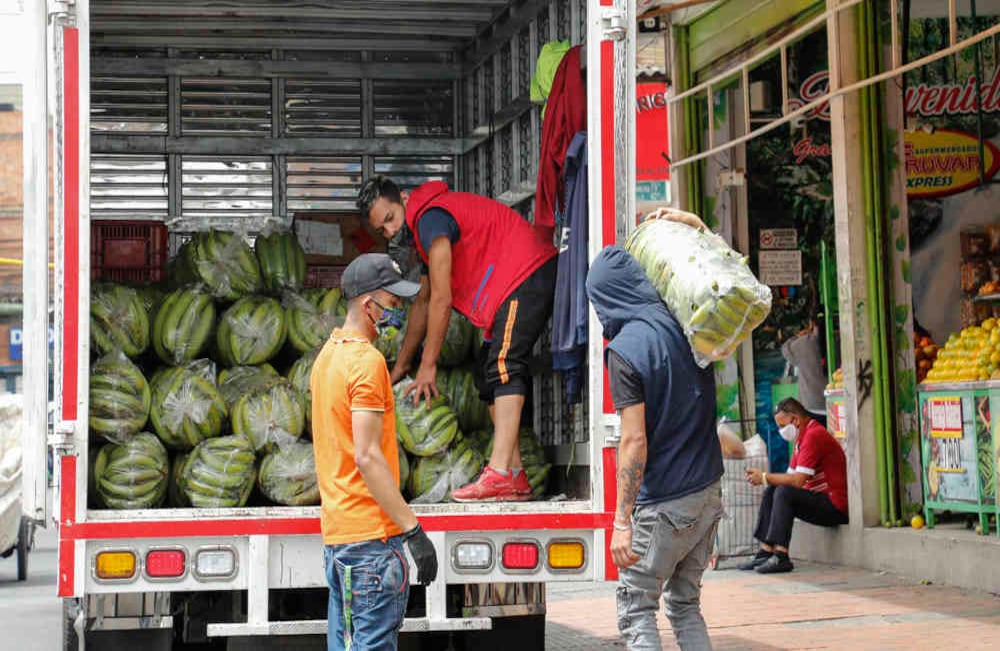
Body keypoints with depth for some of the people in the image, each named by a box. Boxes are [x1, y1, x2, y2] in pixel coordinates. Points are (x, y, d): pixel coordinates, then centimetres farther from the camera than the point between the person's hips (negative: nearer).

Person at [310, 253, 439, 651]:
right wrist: (412, 529, -19)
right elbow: (368, 457, -20)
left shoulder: (329, 353, 15)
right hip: (372, 533, -10)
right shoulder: (367, 361, -14)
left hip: (336, 531, 10)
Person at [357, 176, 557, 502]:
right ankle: (515, 478, 4)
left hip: (527, 275, -11)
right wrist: (400, 367, 34)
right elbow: (423, 302, 30)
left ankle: (500, 473, -32)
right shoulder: (425, 231, 20)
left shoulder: (431, 217, -13)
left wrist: (427, 366, -8)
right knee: (490, 369, 9)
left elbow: (441, 299, -14)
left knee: (503, 366, -21)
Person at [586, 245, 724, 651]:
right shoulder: (686, 327, 5)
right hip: (708, 494, 7)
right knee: (685, 605, 16)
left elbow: (635, 442, -19)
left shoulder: (625, 349, -15)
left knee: (635, 611, 1)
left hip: (664, 504, -7)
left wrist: (622, 521, -18)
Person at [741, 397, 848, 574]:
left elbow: (797, 480, -22)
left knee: (784, 492, -25)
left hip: (835, 506, -11)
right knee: (771, 492, 7)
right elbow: (790, 476, 13)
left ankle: (781, 557, -28)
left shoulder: (814, 435, -17)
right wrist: (763, 477, -3)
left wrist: (765, 477, -11)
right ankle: (766, 552, -1)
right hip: (820, 500, 11)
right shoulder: (803, 436, 17)